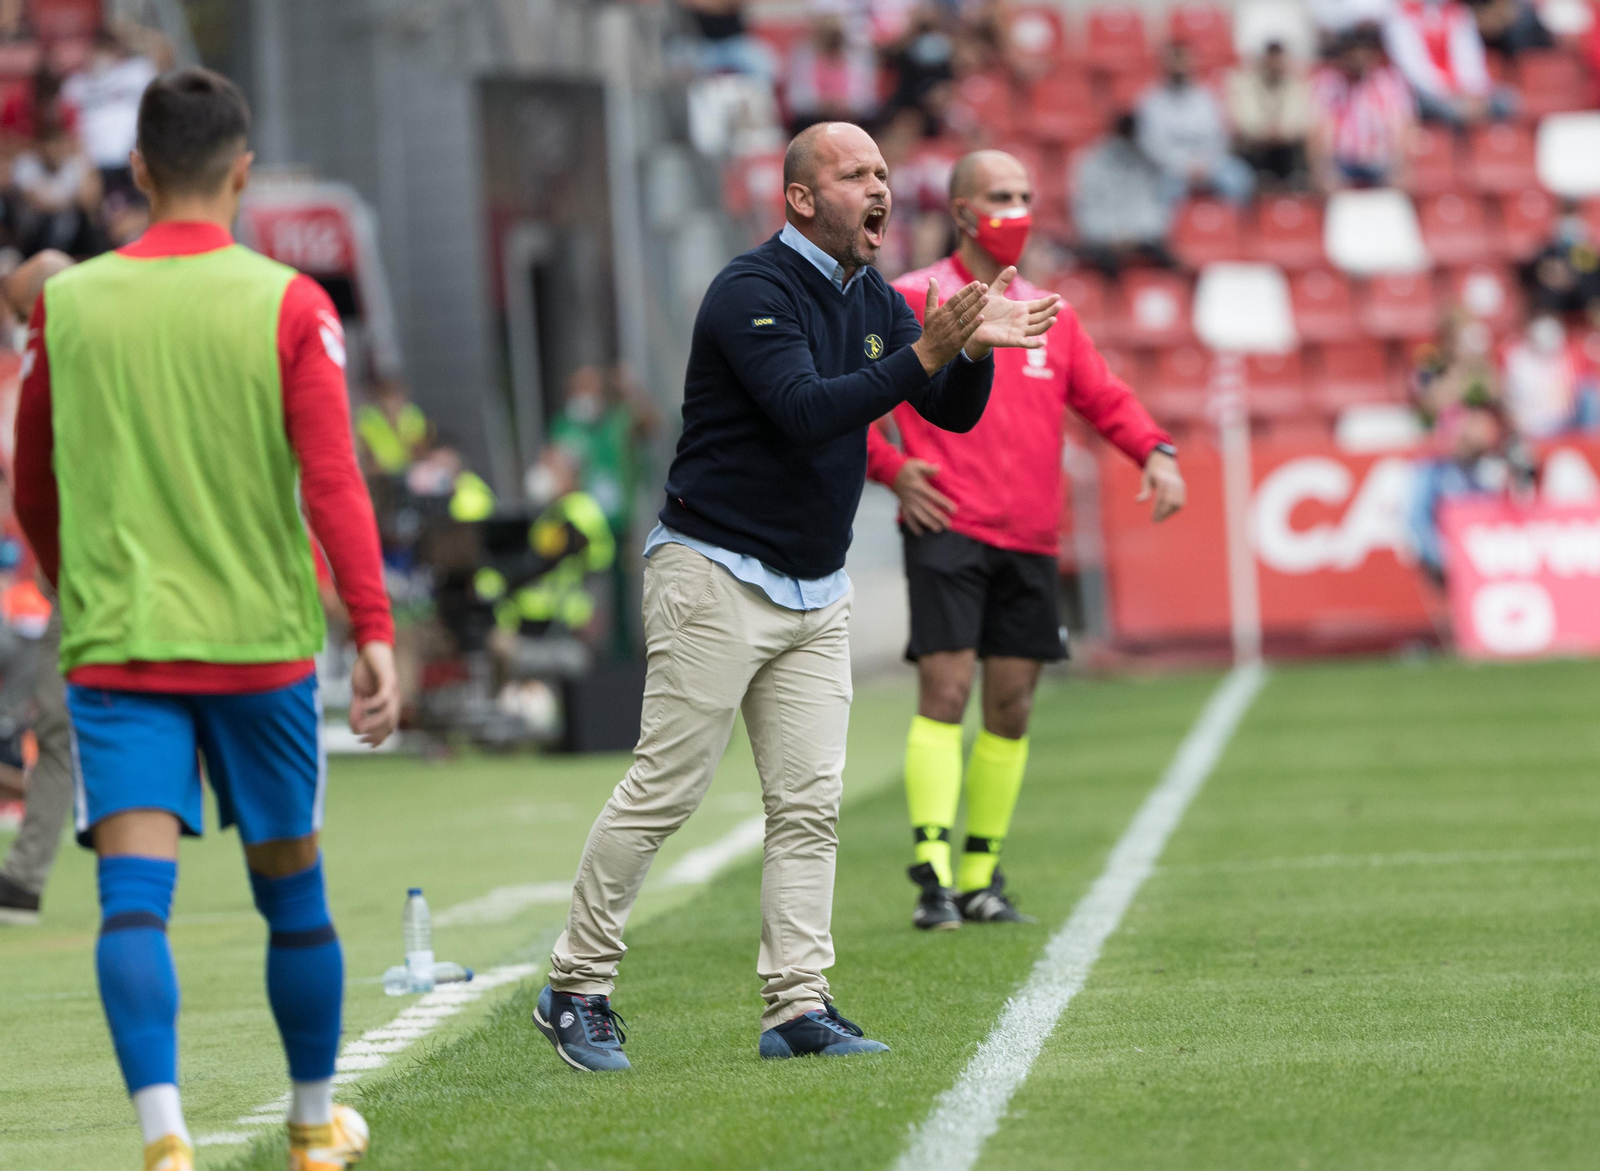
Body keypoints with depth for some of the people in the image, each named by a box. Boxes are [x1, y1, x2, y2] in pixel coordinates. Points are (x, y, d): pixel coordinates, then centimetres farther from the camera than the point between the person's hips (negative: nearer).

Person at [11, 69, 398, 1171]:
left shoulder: (67, 303, 3)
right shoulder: (289, 305, -3)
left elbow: (33, 488, 14)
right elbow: (333, 483, -12)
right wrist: (375, 632, -13)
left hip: (114, 647, 0)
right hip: (261, 641, 0)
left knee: (135, 897, -9)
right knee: (292, 892, 15)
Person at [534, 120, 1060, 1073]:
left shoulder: (874, 301, 10)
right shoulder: (753, 291, -15)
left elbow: (954, 414, 4)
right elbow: (805, 411, -28)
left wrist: (975, 346, -16)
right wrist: (927, 352, -34)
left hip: (817, 592, 8)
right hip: (717, 575, -8)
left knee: (811, 804, 2)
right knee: (662, 791, -7)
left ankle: (799, 1003, 3)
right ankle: (578, 988, 2)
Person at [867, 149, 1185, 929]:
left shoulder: (1049, 315, 17)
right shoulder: (910, 302, 2)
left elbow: (1104, 397, 17)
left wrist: (1156, 452, -1)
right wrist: (890, 468, -8)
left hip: (1029, 540, 5)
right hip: (947, 530, -5)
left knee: (1011, 704, 5)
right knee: (944, 690, -14)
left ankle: (981, 877, 13)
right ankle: (933, 871, -16)